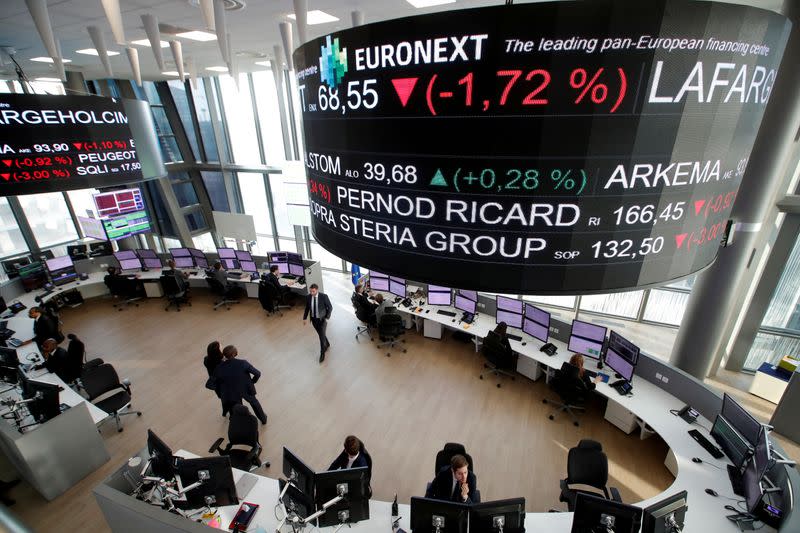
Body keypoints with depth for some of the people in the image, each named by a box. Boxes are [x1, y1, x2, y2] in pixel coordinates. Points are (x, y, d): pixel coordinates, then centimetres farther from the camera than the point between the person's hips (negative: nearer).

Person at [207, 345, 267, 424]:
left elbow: (209, 385, -18)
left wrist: (220, 388, 0)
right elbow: (258, 373, -25)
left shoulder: (219, 368, -23)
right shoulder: (243, 363, -27)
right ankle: (263, 418, 46)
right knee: (254, 401, 29)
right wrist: (252, 382, -3)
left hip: (231, 393, 0)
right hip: (246, 389, 0)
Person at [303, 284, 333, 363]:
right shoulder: (308, 297, -9)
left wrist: (327, 317, -17)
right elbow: (307, 308, 5)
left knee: (322, 336, -1)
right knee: (320, 334, 20)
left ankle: (322, 353, 18)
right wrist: (304, 318, 4)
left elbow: (330, 307, -11)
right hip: (314, 319, 4)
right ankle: (327, 344, 47)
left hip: (322, 319, -4)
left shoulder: (324, 296, -21)